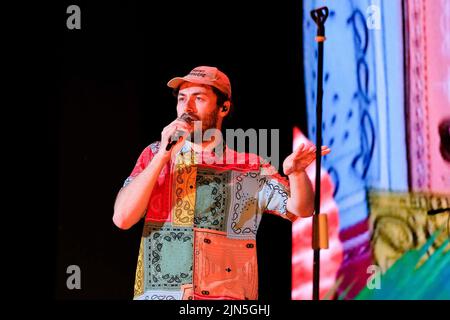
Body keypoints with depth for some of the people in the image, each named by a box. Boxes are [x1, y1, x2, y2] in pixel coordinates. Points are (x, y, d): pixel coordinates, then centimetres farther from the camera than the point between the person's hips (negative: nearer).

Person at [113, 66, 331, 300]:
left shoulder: (250, 168, 8)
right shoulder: (154, 155, 10)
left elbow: (300, 209, -2)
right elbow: (122, 218, -1)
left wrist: (296, 172, -22)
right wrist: (162, 157, -8)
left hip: (227, 295, -1)